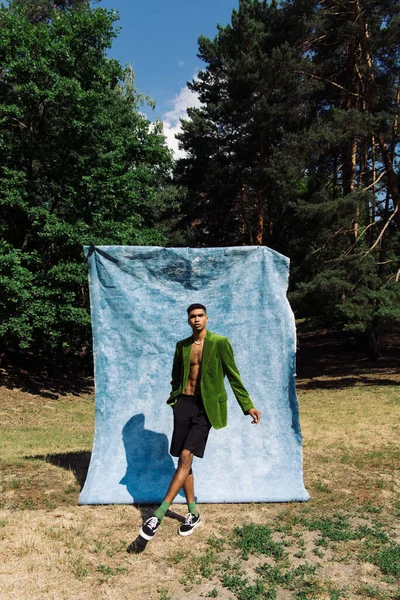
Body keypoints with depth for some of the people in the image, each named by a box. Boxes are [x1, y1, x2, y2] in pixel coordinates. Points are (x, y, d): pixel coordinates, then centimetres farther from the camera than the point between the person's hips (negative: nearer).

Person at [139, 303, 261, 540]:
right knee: (184, 460, 6)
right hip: (184, 403, 5)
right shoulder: (182, 345, 8)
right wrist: (174, 398, 9)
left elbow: (234, 376, -2)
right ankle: (194, 514, 22)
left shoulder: (220, 343, -5)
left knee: (186, 456, -13)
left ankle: (159, 514, -8)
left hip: (205, 406, -4)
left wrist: (248, 406, -4)